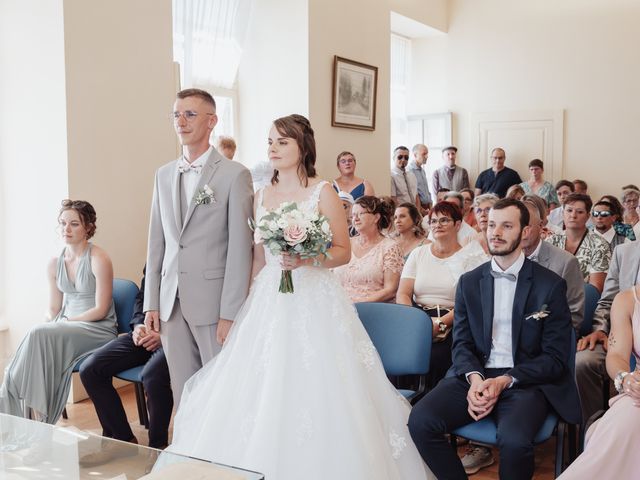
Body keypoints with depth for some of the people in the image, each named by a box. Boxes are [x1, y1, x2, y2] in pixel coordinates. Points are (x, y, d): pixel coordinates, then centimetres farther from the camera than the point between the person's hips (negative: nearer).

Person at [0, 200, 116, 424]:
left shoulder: (99, 259, -9)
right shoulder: (55, 264, 10)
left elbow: (101, 310, -11)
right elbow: (53, 308, 14)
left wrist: (66, 321, -14)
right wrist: (51, 324, -8)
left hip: (98, 329, -5)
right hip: (66, 329, 6)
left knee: (40, 336, -27)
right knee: (39, 336, -25)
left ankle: (38, 416, -20)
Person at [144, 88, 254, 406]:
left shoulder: (235, 174, -6)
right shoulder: (163, 175, 12)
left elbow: (240, 248, -9)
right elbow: (156, 243, 13)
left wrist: (230, 313, -13)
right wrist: (151, 303, 9)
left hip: (213, 302, -5)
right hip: (171, 304, 5)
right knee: (183, 394, 12)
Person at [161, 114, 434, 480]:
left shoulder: (323, 192, -4)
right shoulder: (262, 197, 10)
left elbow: (344, 252, -3)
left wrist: (307, 259, -19)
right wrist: (244, 304, 14)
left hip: (315, 301, -5)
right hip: (269, 301, 5)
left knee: (316, 390, -5)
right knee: (261, 390, 5)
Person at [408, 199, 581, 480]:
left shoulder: (551, 285, 0)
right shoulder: (469, 282, 11)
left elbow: (555, 357, -2)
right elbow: (461, 343, 8)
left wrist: (505, 381, -16)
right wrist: (474, 378, -14)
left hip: (526, 381, -3)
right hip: (475, 375, 3)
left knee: (514, 441, -34)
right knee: (420, 421, -23)